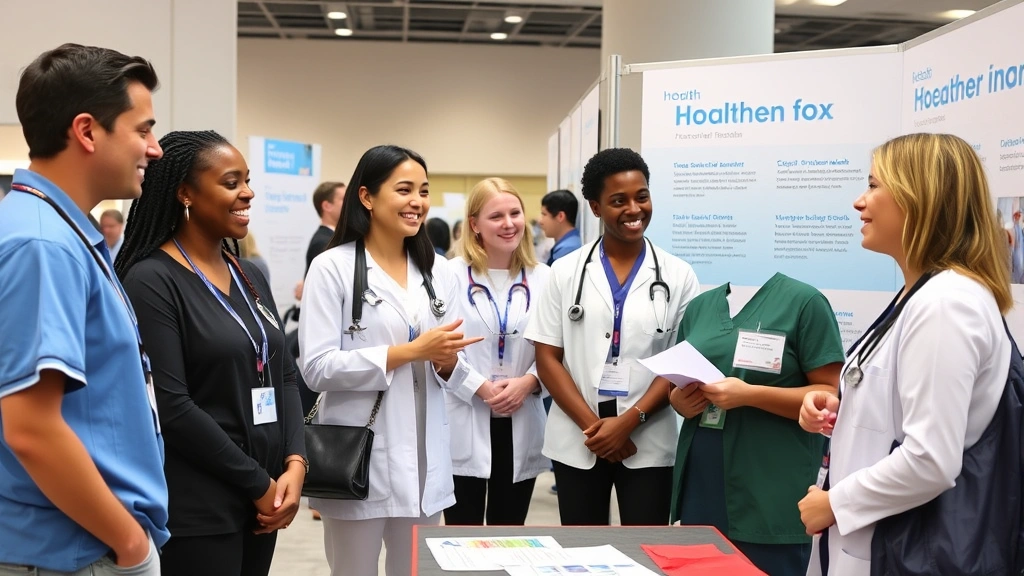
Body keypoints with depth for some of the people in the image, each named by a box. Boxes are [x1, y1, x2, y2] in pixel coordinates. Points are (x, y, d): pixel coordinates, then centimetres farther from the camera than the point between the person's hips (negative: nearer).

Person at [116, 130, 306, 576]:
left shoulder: (250, 276, 11)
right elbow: (170, 406, -18)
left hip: (262, 501, 7)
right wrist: (258, 482, -13)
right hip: (196, 509, -7)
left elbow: (283, 375, 10)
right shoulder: (152, 281, -12)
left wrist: (294, 464, -5)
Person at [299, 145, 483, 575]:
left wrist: (447, 361, -9)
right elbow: (316, 367, -16)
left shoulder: (437, 270, 9)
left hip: (424, 458, 5)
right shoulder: (333, 267, -8)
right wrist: (410, 351, -18)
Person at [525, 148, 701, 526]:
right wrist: (592, 424, -10)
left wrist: (630, 421, -12)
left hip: (648, 443, -1)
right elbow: (548, 358, 1)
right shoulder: (566, 272, 4)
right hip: (578, 440, 1)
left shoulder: (678, 276, 3)